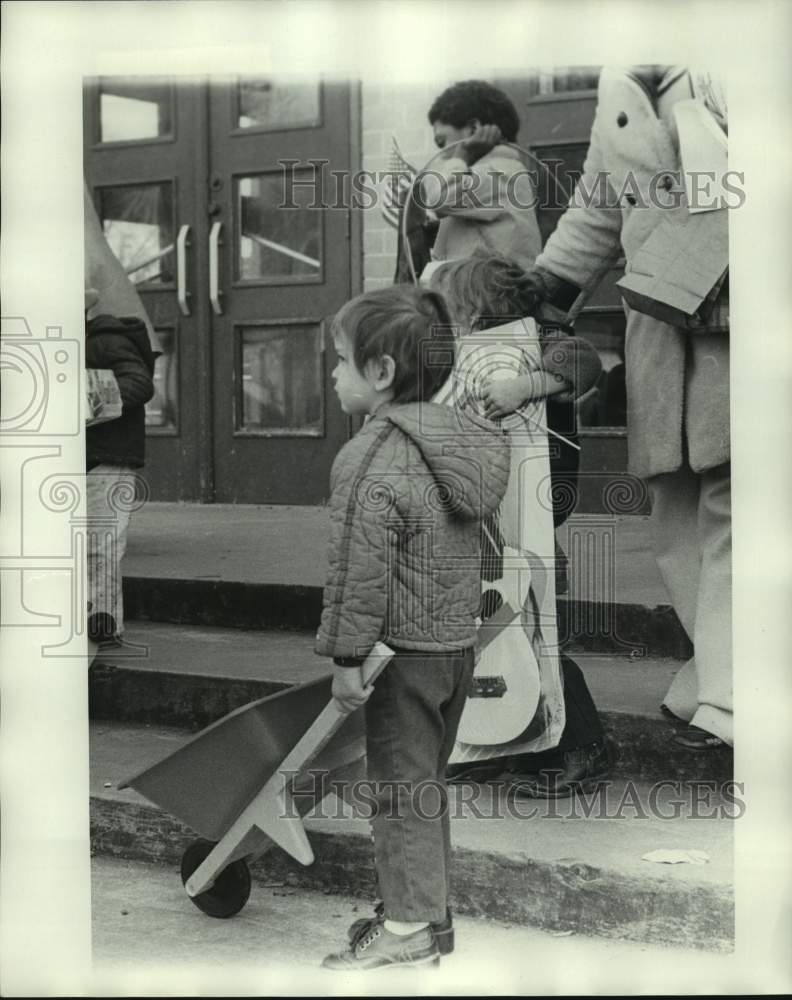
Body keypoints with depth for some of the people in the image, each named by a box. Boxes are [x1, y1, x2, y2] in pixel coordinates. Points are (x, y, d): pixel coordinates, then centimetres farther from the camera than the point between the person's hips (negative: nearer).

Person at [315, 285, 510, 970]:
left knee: (402, 786, 2)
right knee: (429, 779, 19)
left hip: (405, 652, -8)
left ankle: (408, 929, 9)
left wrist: (347, 657, -16)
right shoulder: (462, 438, 6)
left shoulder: (371, 458, -20)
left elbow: (360, 570, -22)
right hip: (459, 643, 8)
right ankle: (430, 905, 30)